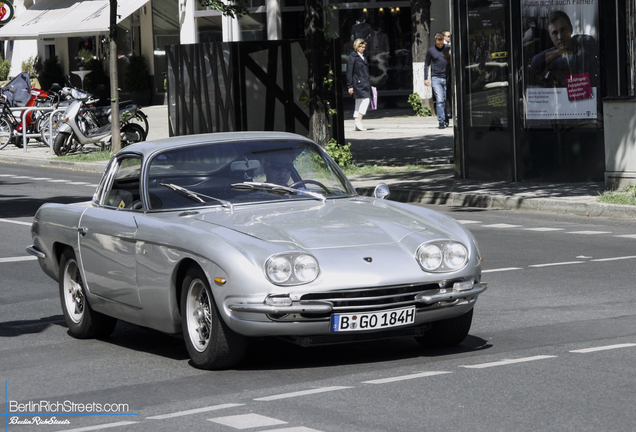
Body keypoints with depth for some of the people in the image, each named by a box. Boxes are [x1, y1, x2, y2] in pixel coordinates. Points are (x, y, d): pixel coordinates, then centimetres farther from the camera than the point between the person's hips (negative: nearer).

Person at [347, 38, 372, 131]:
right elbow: (349, 72, -10)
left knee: (359, 102, 8)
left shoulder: (362, 56, 18)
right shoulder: (353, 56, -8)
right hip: (358, 82, -9)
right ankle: (358, 121, -17)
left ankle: (357, 125, 9)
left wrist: (368, 83, 22)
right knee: (366, 99, -17)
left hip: (364, 83, 9)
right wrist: (350, 86, -13)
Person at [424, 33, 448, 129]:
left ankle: (446, 121, 14)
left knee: (446, 100, 4)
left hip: (447, 78, 1)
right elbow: (426, 65, 13)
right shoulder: (431, 51, 7)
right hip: (436, 78, -1)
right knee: (439, 100, -10)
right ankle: (441, 121, -9)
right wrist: (426, 78, 7)